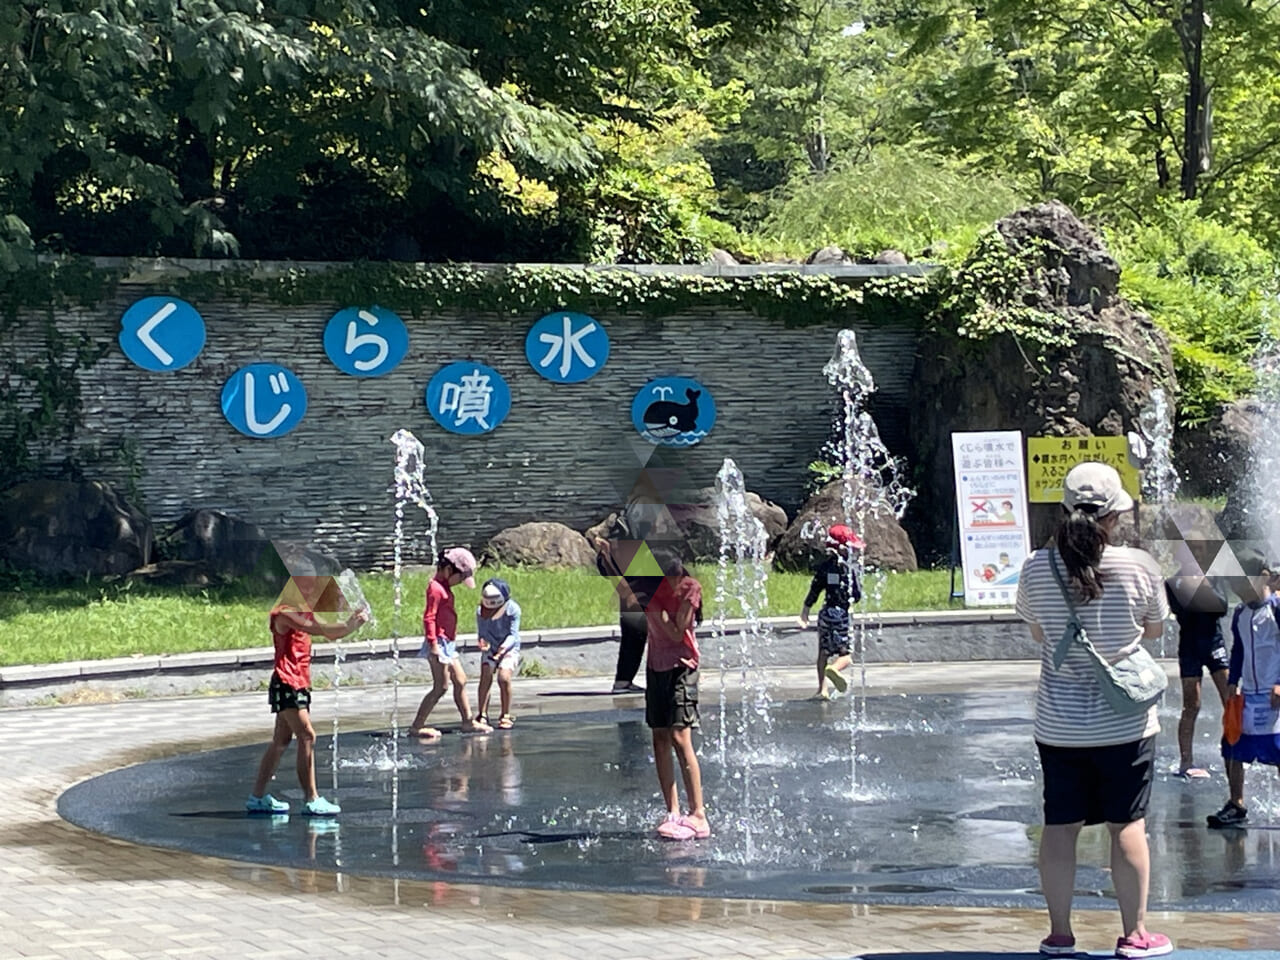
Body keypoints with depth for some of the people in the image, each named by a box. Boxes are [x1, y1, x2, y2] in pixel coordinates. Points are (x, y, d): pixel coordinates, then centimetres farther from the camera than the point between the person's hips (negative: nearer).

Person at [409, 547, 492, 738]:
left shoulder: (443, 588, 16)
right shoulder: (436, 588, -15)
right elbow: (429, 617, -21)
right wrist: (433, 643, -24)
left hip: (448, 643, 10)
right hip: (439, 643, -10)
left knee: (460, 681, 15)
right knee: (440, 687, -9)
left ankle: (468, 721, 23)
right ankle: (416, 726, -7)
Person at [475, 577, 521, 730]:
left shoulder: (513, 609, -18)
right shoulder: (481, 611, -10)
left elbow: (513, 634, -18)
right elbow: (482, 633, -7)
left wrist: (503, 647, -35)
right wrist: (483, 643, -31)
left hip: (509, 648, -2)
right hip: (490, 648, 2)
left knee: (504, 677, -22)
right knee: (485, 676, -18)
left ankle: (506, 716, -10)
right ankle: (482, 714, -12)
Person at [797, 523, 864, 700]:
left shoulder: (824, 566, 4)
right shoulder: (848, 568, -8)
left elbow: (814, 590, 5)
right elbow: (858, 595, -7)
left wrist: (805, 612, 12)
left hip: (826, 613, 4)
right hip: (842, 613, -4)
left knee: (824, 652, 14)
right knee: (846, 653, -2)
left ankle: (822, 689, 11)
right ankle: (834, 669, -35)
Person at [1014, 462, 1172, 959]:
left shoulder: (1037, 568, -7)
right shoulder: (1139, 566, -13)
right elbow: (1154, 629, 3)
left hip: (1058, 724, 2)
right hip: (1124, 722, -2)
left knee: (1060, 825, 9)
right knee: (1128, 824, 6)